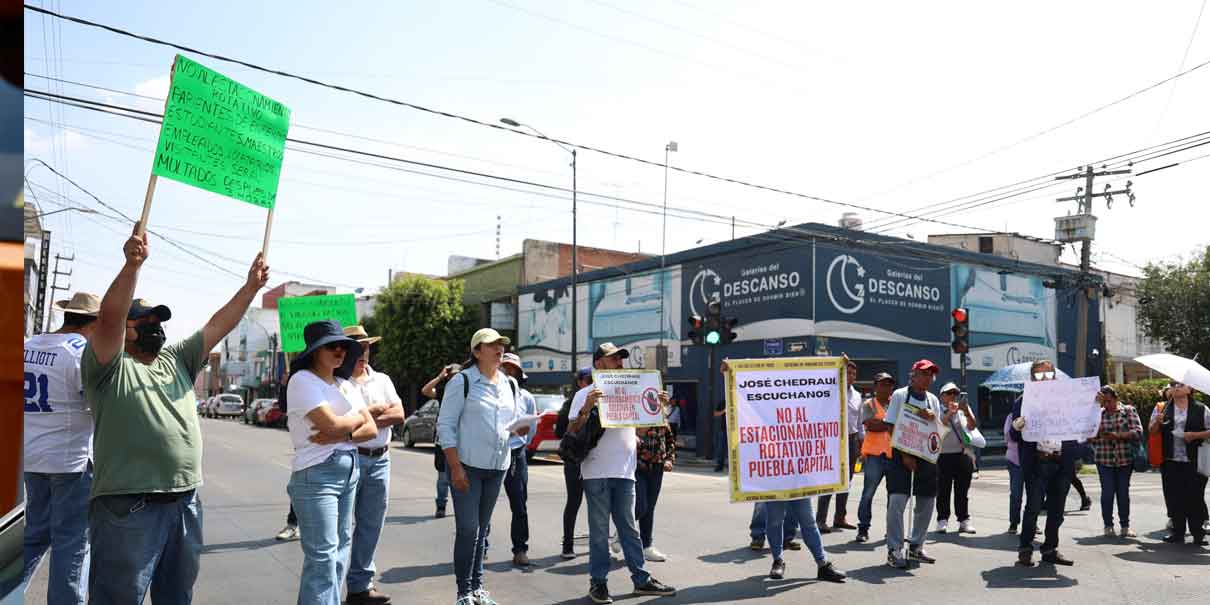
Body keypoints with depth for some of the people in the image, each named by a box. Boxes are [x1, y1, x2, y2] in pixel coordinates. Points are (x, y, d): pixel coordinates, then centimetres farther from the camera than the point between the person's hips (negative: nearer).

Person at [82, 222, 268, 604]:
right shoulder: (109, 368, -3)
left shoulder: (177, 361, 16)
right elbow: (109, 318, -20)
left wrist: (251, 286, 0)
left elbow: (218, 326, 11)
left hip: (186, 502, 7)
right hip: (127, 507, -6)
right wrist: (132, 265, -33)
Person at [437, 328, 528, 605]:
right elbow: (446, 425, -9)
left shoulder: (510, 384, 12)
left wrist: (519, 429, -6)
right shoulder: (462, 381, -7)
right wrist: (455, 467, -16)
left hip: (497, 466, 6)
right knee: (467, 529, -4)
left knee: (482, 529, 14)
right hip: (466, 465, -6)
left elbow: (514, 422, 19)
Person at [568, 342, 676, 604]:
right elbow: (572, 433, -8)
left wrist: (658, 406, 7)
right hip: (597, 473, -4)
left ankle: (641, 579, 16)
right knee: (599, 531, 2)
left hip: (625, 473, 5)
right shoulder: (585, 395, -2)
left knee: (629, 528, 11)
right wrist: (586, 409, -23)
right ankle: (598, 582, 11)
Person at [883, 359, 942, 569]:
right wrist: (905, 456, -14)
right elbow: (892, 428, -8)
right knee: (897, 502, -12)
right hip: (902, 456, -6)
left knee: (926, 503, 10)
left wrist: (933, 418, -8)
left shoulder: (933, 400, 12)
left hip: (927, 456, 6)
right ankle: (894, 551, -4)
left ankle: (916, 547, 26)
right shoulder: (900, 396, -5)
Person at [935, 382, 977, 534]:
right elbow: (940, 426, -14)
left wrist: (966, 411, -21)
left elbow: (972, 427, -3)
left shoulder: (963, 409, 12)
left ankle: (964, 520, 12)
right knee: (943, 489, -1)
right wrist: (950, 413, -29)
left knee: (963, 490, 6)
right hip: (944, 455, -3)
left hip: (964, 454, 3)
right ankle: (942, 520, 3)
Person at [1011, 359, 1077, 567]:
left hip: (1062, 462, 3)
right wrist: (1017, 427, -19)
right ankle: (1025, 550, 6)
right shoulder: (1024, 401, 4)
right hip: (1037, 462, -3)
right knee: (1033, 507, -4)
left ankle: (1050, 550, 21)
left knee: (1056, 510, 10)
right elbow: (1014, 436, 1)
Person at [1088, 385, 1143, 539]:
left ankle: (1125, 526, 16)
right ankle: (1108, 526, 9)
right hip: (1104, 459, 0)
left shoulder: (1128, 411, 4)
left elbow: (1138, 432, -6)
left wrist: (1118, 435, -17)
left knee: (1123, 492, 5)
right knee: (1107, 492, -2)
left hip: (1125, 459, 0)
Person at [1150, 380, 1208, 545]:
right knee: (1173, 497, 5)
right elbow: (1152, 431, 11)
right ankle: (1178, 532, 15)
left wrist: (1195, 435, -11)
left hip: (1194, 462, -2)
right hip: (1171, 462, 2)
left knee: (1195, 497, -2)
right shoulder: (1163, 409, 10)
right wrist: (1157, 422, -8)